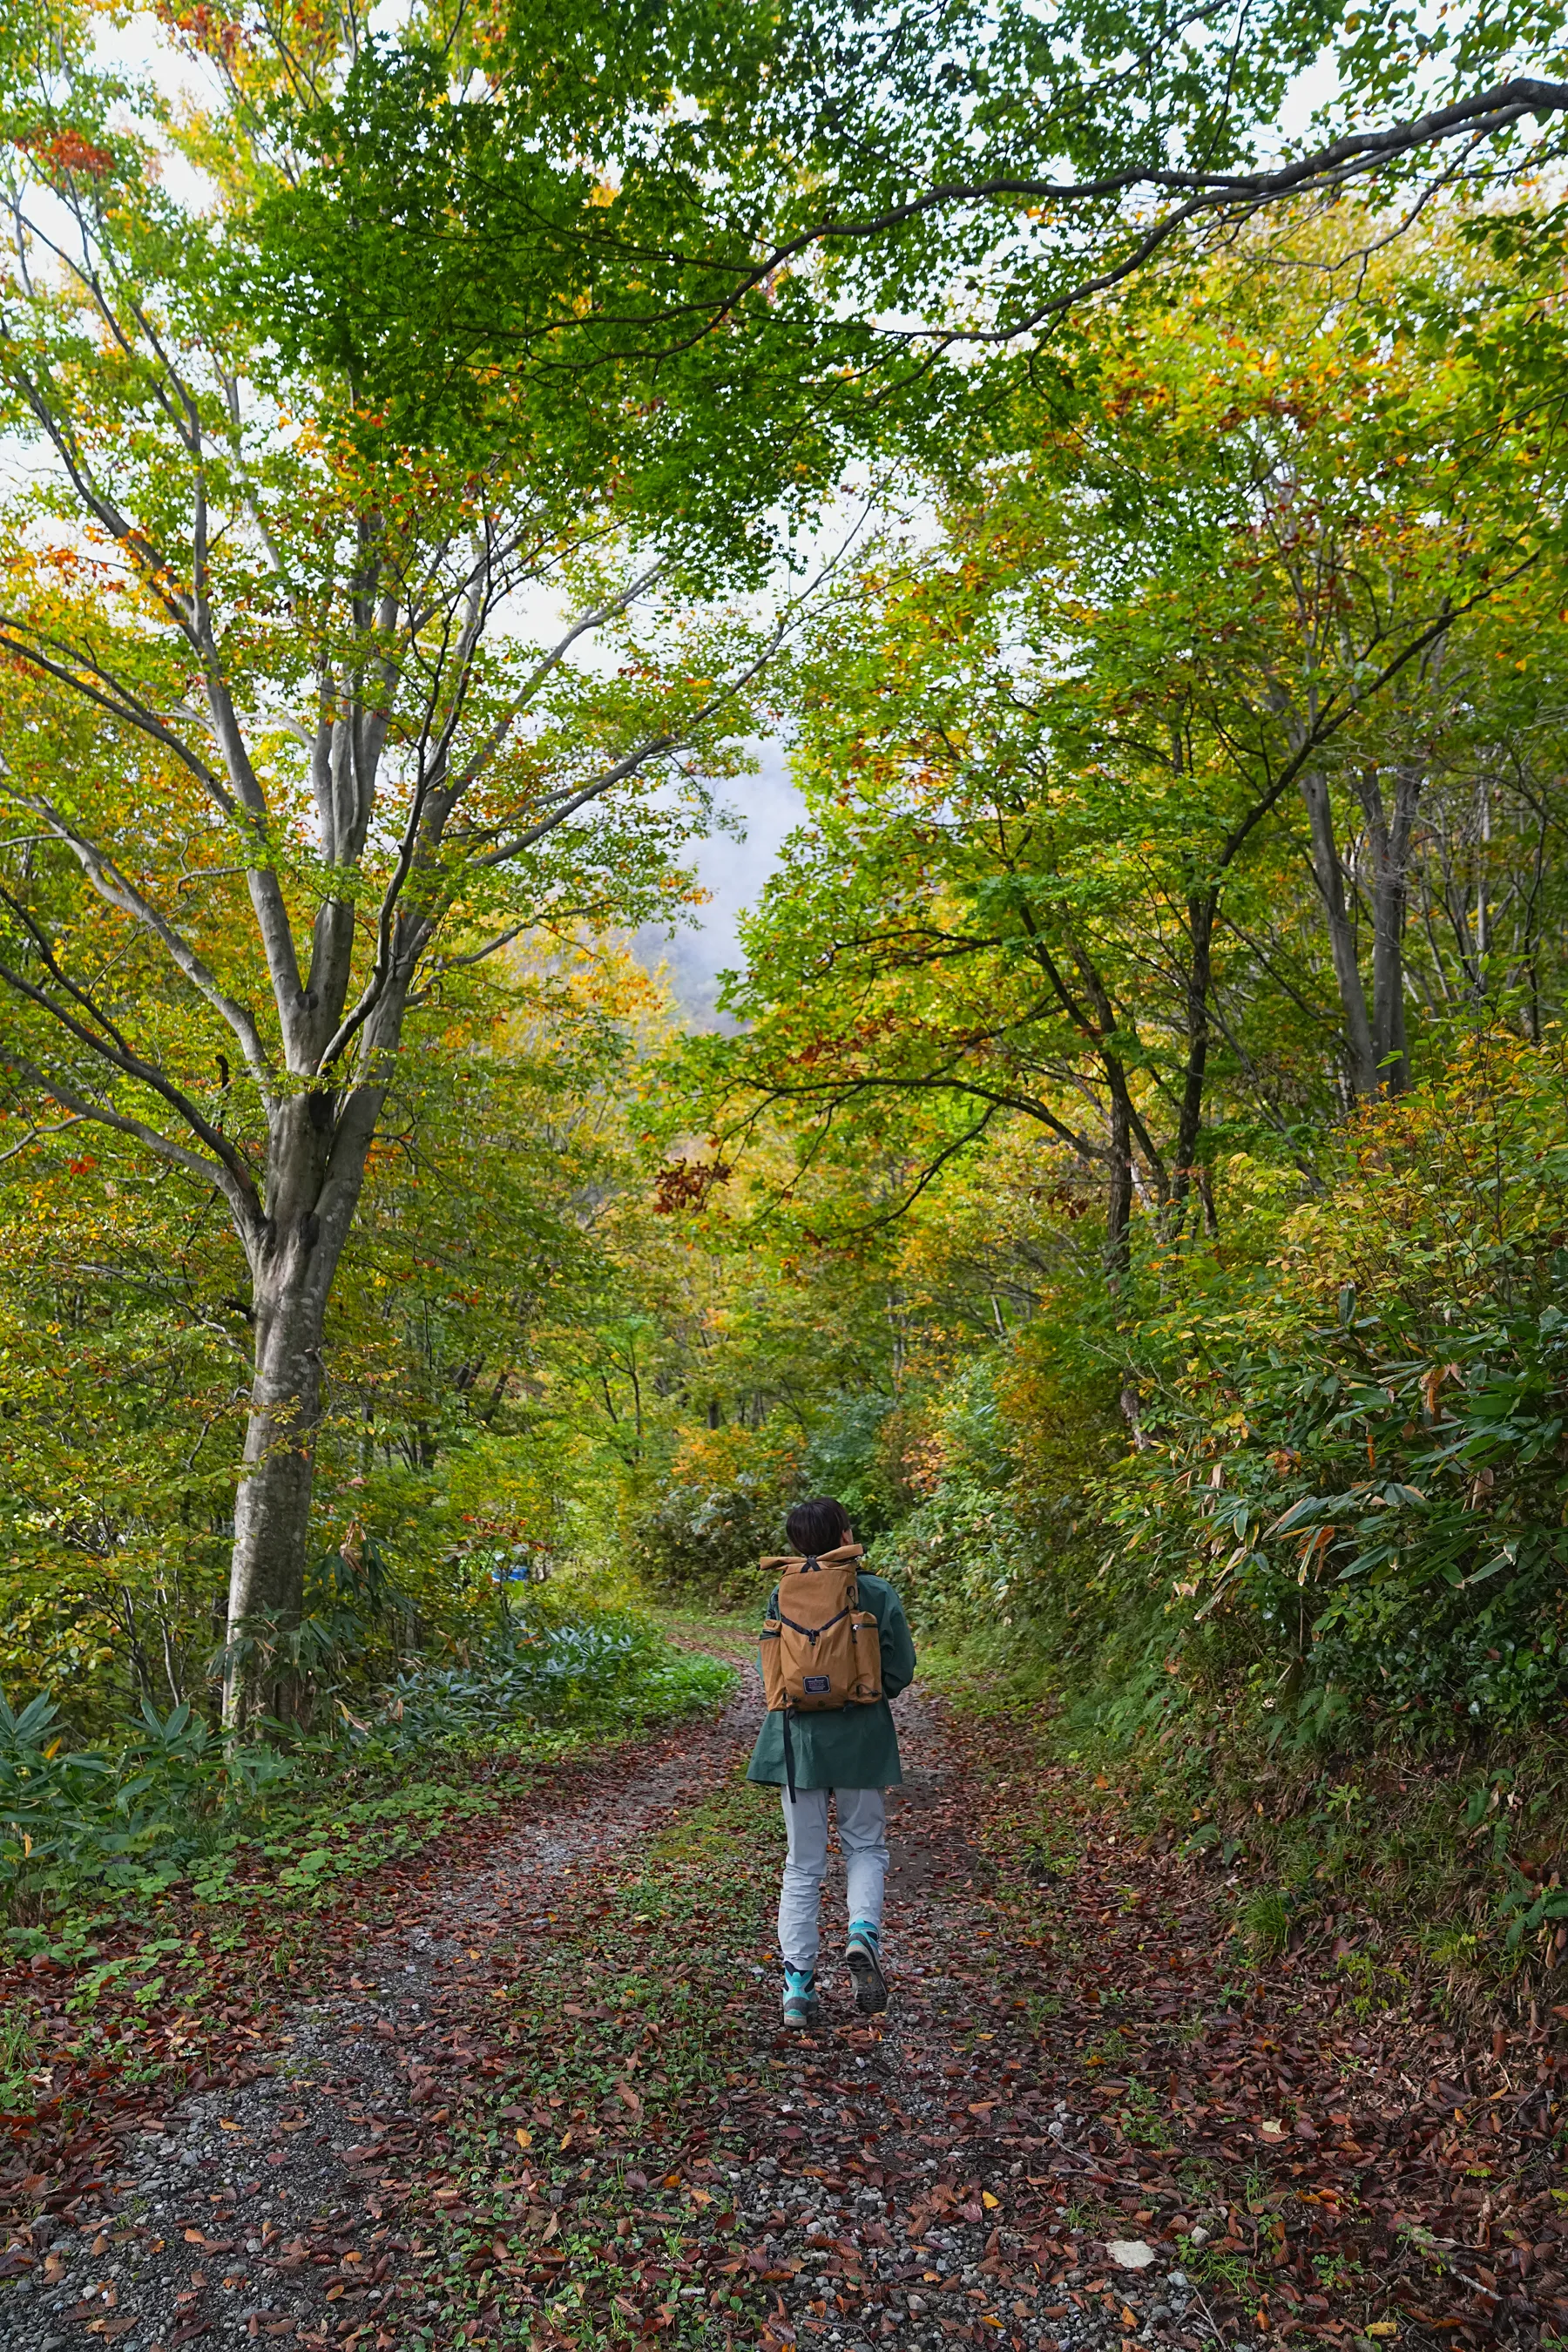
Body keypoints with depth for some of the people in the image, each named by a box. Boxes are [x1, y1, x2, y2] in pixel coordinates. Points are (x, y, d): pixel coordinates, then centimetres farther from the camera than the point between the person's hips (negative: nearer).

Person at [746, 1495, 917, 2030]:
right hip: (861, 1739, -1)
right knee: (865, 1846, 20)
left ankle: (798, 1989, 12)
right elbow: (899, 1672, -5)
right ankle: (863, 1933, -5)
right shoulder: (878, 1594, -9)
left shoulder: (783, 1596, -4)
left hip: (798, 1738, 1)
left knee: (803, 1865, 12)